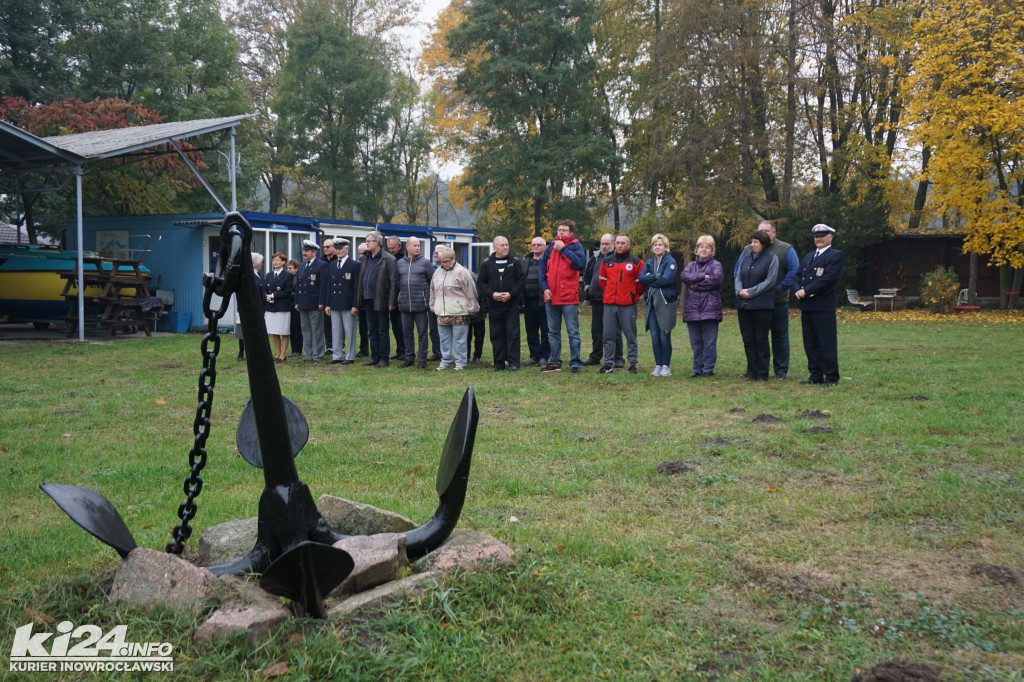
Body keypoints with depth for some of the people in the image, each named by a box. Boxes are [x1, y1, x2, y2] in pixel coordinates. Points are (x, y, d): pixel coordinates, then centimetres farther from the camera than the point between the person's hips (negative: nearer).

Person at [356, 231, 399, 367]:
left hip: (381, 301, -7)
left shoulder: (388, 259, -9)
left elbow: (393, 282, -12)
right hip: (368, 300, 7)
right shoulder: (366, 259, 13)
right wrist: (360, 299, 8)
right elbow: (361, 280, 15)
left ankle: (384, 358, 8)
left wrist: (391, 302, -16)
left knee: (383, 331, 1)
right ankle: (374, 357, 19)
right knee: (372, 331, 12)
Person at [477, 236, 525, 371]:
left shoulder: (514, 262, 3)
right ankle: (499, 362, 13)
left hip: (511, 303, -1)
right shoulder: (487, 263, 5)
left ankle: (513, 362, 2)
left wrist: (511, 294, -13)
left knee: (513, 333, -2)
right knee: (496, 334, 6)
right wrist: (492, 294, -10)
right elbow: (480, 283, 4)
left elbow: (521, 281, -1)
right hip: (494, 305, 1)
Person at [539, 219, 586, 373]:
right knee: (553, 332, 11)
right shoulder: (551, 247, 11)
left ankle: (575, 363, 3)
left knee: (573, 332, -1)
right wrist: (545, 288, -1)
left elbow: (580, 263, -20)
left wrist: (563, 249, -16)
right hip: (551, 297, 5)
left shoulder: (576, 246, -1)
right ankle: (554, 362, 19)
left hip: (569, 297, -5)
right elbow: (542, 269, 11)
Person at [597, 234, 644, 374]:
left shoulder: (636, 262, 0)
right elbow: (602, 280, 19)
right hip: (609, 304, 3)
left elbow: (641, 282, 3)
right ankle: (608, 363, 10)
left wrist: (634, 295, 6)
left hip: (628, 305, -3)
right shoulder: (606, 261, 10)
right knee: (609, 335, 5)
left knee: (630, 336, 1)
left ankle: (633, 363, 7)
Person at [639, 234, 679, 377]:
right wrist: (657, 276, -13)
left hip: (666, 303, -5)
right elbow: (641, 278, -1)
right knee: (654, 336, 4)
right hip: (651, 302, 5)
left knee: (664, 336, -3)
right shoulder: (649, 262, 15)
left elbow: (667, 279, -16)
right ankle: (658, 365, 12)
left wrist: (649, 279, -5)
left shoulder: (670, 261, -2)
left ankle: (666, 366, 6)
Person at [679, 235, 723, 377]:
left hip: (710, 308, -4)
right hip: (692, 309, 4)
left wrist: (695, 284, -8)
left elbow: (716, 279, -15)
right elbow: (685, 277, -4)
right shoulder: (691, 265, 17)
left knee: (709, 342, -3)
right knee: (696, 342, 8)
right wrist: (703, 276, -13)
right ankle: (697, 369, 14)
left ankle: (708, 369, 4)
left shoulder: (716, 265, 4)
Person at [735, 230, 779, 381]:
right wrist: (740, 290, -9)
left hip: (762, 305, -5)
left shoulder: (771, 258, -2)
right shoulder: (745, 258, 14)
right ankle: (751, 371, 14)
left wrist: (750, 292, -15)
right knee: (748, 339, 7)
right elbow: (738, 277, 11)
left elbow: (770, 281, -10)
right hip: (743, 304, 5)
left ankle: (762, 373, 7)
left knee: (761, 339, 0)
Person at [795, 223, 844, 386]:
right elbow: (798, 275, 16)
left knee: (827, 342, -4)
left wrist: (806, 291, -16)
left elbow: (829, 278, -15)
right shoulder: (808, 256, 20)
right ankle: (815, 375, 16)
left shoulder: (836, 255, -3)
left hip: (823, 305, -7)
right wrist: (798, 290, -4)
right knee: (810, 342, 9)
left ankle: (831, 377, 1)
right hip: (806, 305, 7)